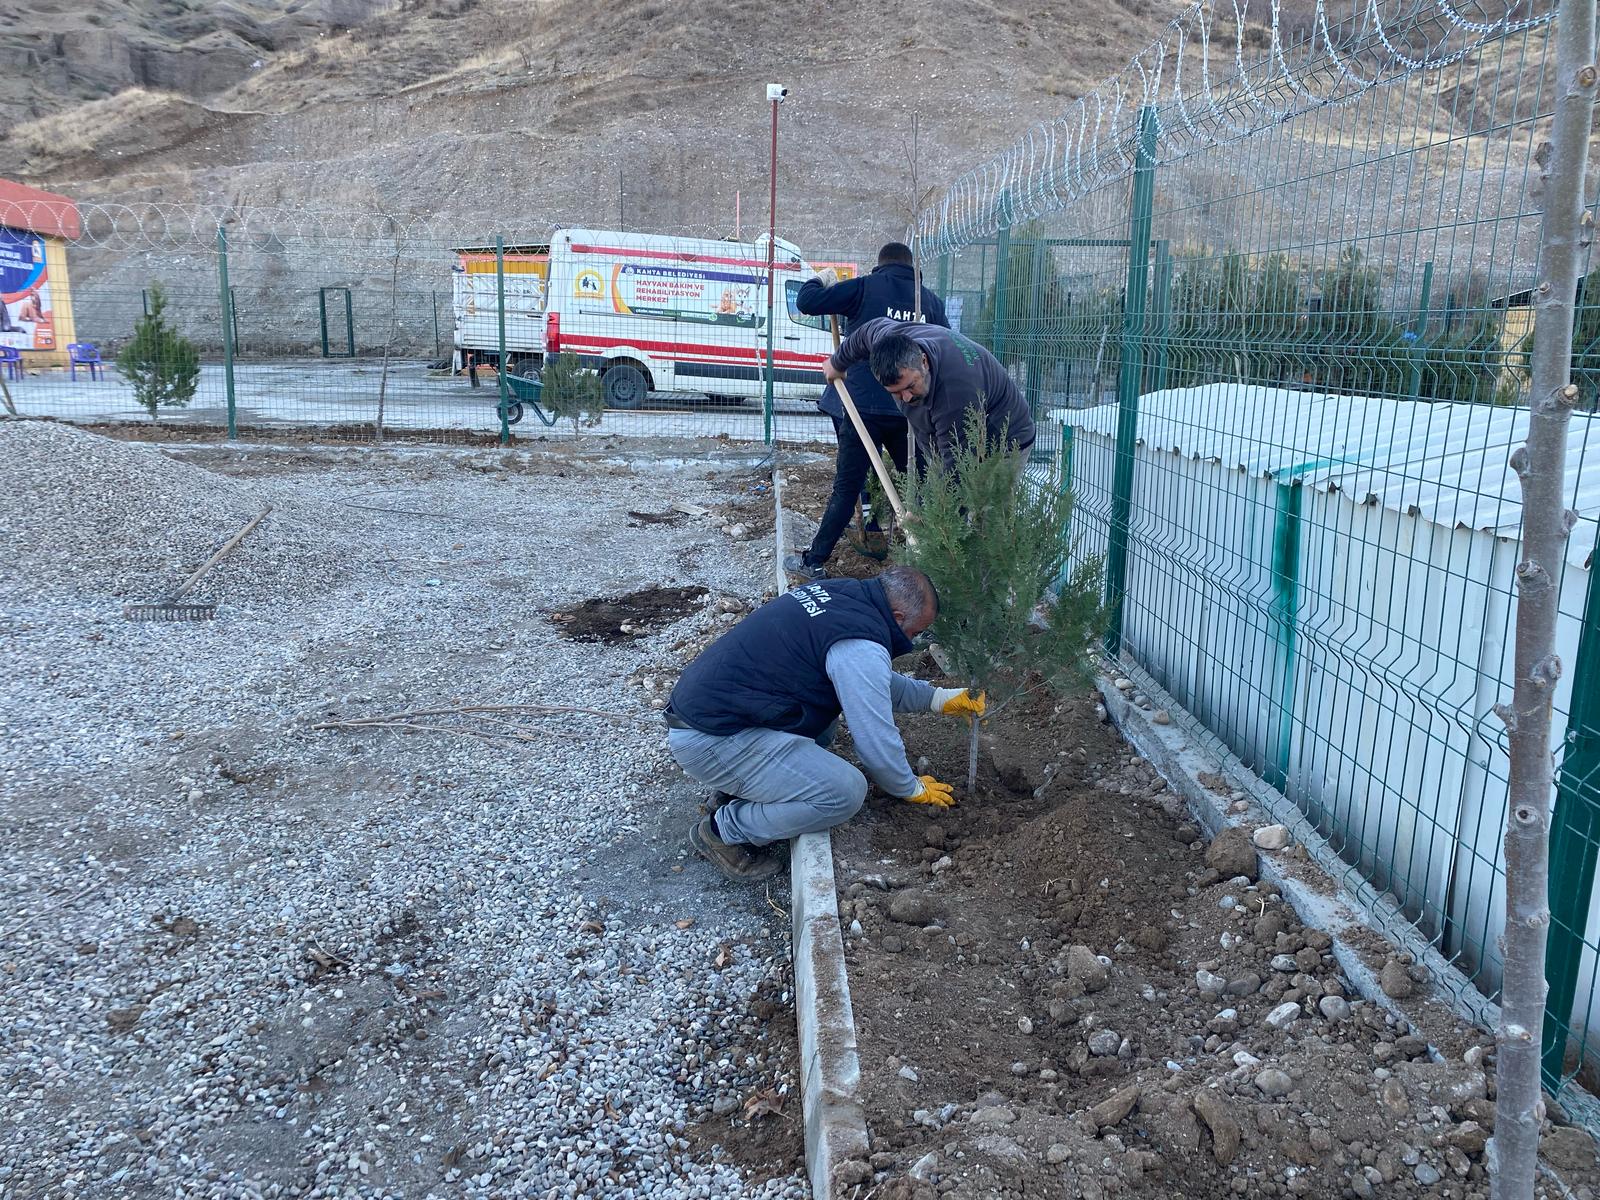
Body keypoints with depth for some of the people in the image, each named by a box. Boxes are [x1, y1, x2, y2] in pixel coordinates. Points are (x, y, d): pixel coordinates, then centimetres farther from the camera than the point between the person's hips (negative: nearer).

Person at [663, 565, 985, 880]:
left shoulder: (835, 592, 11)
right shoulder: (861, 646, -18)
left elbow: (875, 683, 26)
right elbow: (877, 740, -11)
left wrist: (940, 699, 25)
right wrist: (912, 789, 8)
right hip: (710, 741, -10)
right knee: (846, 792, -15)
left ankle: (733, 792, 17)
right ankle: (724, 831, 1)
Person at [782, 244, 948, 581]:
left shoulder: (866, 287, -1)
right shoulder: (931, 300, 9)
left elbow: (806, 301, -6)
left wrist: (821, 280, 14)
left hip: (864, 406, -3)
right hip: (911, 411, 3)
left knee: (847, 487, 2)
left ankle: (814, 561, 7)